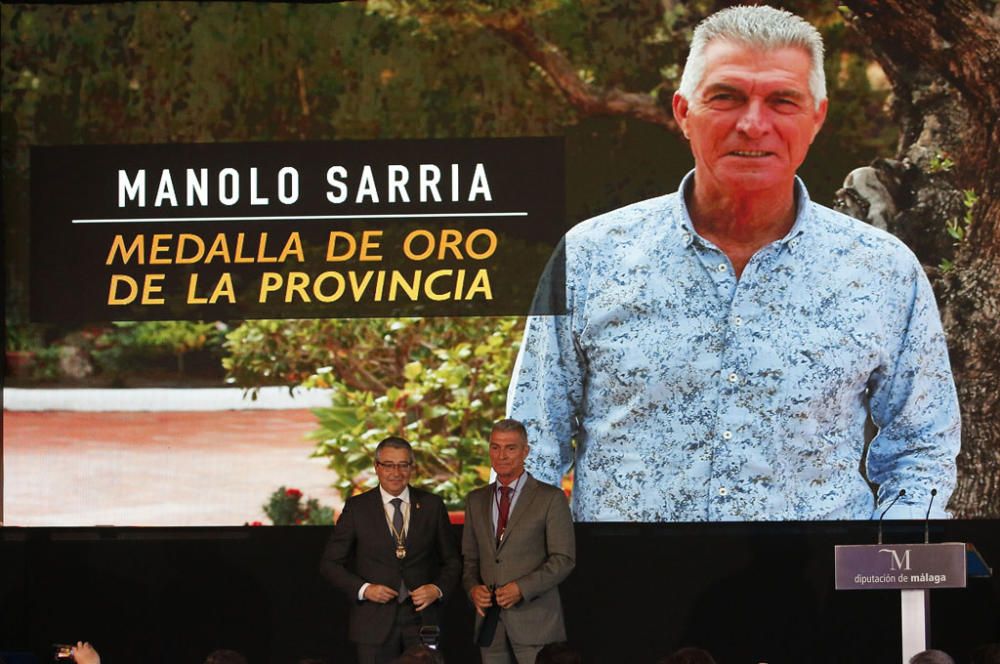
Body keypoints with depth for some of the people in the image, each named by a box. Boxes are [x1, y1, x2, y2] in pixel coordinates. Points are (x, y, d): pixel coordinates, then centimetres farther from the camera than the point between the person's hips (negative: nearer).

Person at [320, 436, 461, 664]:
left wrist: (438, 589, -7)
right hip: (375, 625, -1)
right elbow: (330, 563, 4)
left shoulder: (432, 505, 6)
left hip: (422, 621, 1)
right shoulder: (357, 507, 2)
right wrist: (363, 589, -10)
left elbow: (451, 561, 12)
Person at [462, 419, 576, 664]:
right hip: (490, 621, 4)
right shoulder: (476, 500, 14)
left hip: (534, 620, -4)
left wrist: (521, 588, -15)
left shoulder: (550, 498, -1)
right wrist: (473, 587, -3)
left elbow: (564, 559, -5)